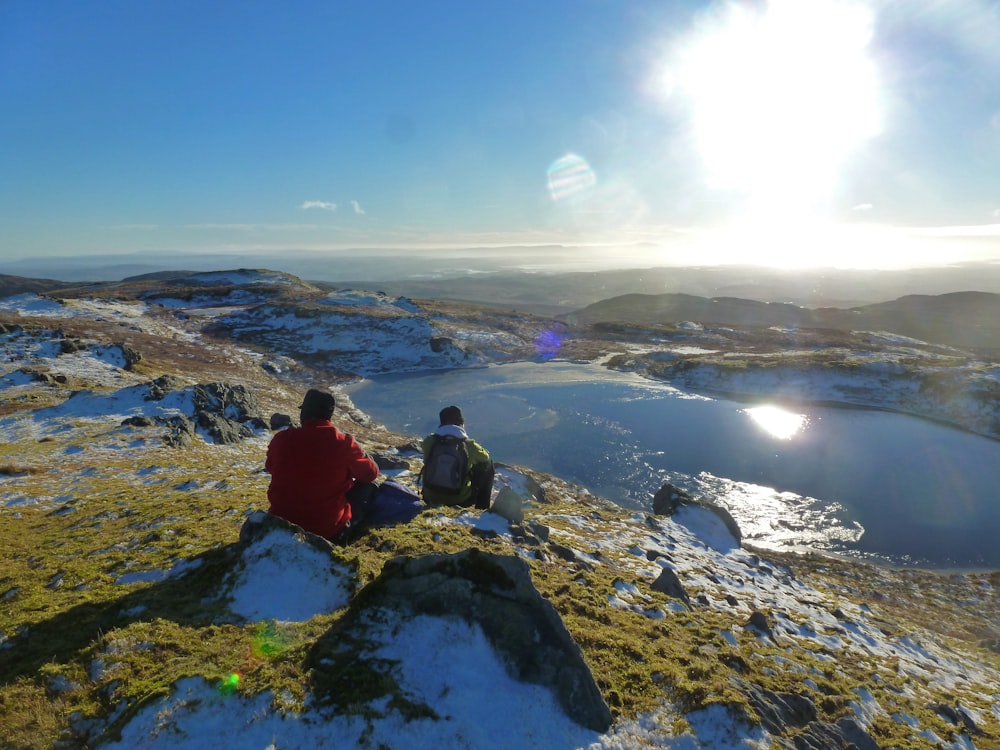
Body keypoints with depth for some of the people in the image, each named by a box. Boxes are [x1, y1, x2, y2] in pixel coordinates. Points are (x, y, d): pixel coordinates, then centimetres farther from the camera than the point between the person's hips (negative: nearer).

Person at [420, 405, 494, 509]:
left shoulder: (429, 441, -10)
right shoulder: (469, 445, -15)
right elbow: (485, 456, 7)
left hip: (431, 499, 2)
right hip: (461, 501, -2)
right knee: (487, 463, 17)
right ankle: (482, 507, 30)